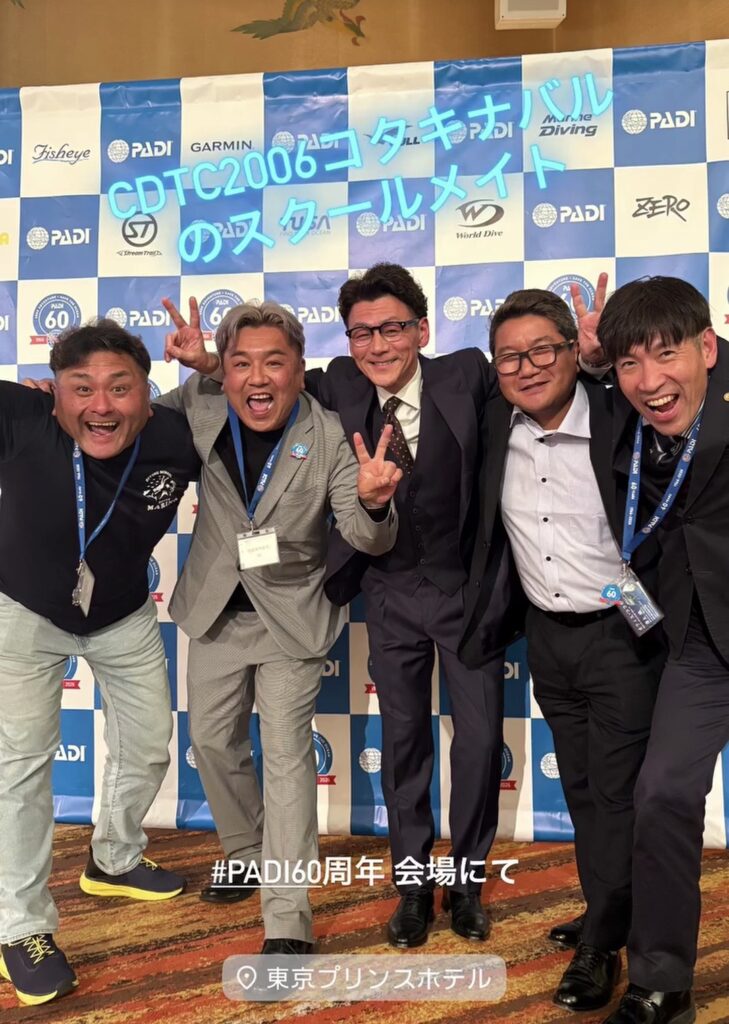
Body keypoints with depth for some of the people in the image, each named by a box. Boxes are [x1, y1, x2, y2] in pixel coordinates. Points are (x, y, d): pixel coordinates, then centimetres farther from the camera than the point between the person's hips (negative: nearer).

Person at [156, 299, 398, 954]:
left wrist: (373, 504, -47)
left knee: (287, 753, -4)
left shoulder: (330, 438, -23)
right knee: (212, 739, 17)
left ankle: (288, 919, 7)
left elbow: (369, 541, -24)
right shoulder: (201, 407, -13)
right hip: (217, 607, 5)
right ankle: (247, 856, 43)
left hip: (292, 614, -4)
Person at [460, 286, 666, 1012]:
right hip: (545, 634, 4)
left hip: (622, 634, -4)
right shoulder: (492, 425, -5)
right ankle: (608, 916, 37)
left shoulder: (621, 420, -16)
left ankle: (599, 946, 23)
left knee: (615, 793, 6)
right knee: (580, 788, 18)